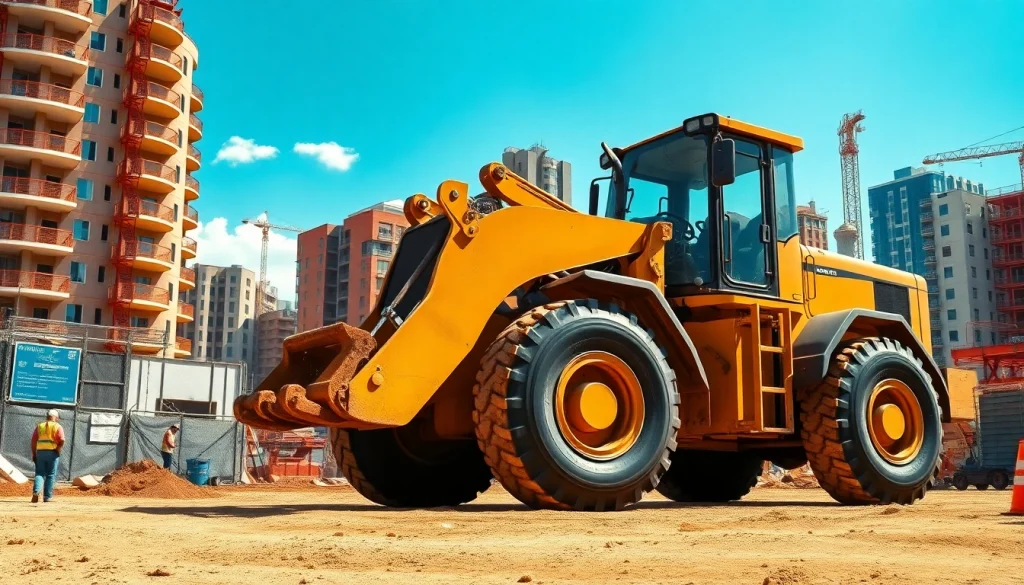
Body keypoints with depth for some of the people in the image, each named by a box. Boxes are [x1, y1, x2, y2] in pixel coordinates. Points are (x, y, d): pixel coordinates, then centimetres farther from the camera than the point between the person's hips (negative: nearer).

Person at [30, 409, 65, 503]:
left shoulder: (39, 426, 11)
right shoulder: (58, 427, 1)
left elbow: (33, 441, 6)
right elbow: (61, 441, -12)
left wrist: (34, 454, 10)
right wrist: (58, 451, 1)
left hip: (40, 452, 3)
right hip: (52, 453, -3)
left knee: (39, 473, 6)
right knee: (50, 475, 6)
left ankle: (36, 491, -16)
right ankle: (47, 496, 6)